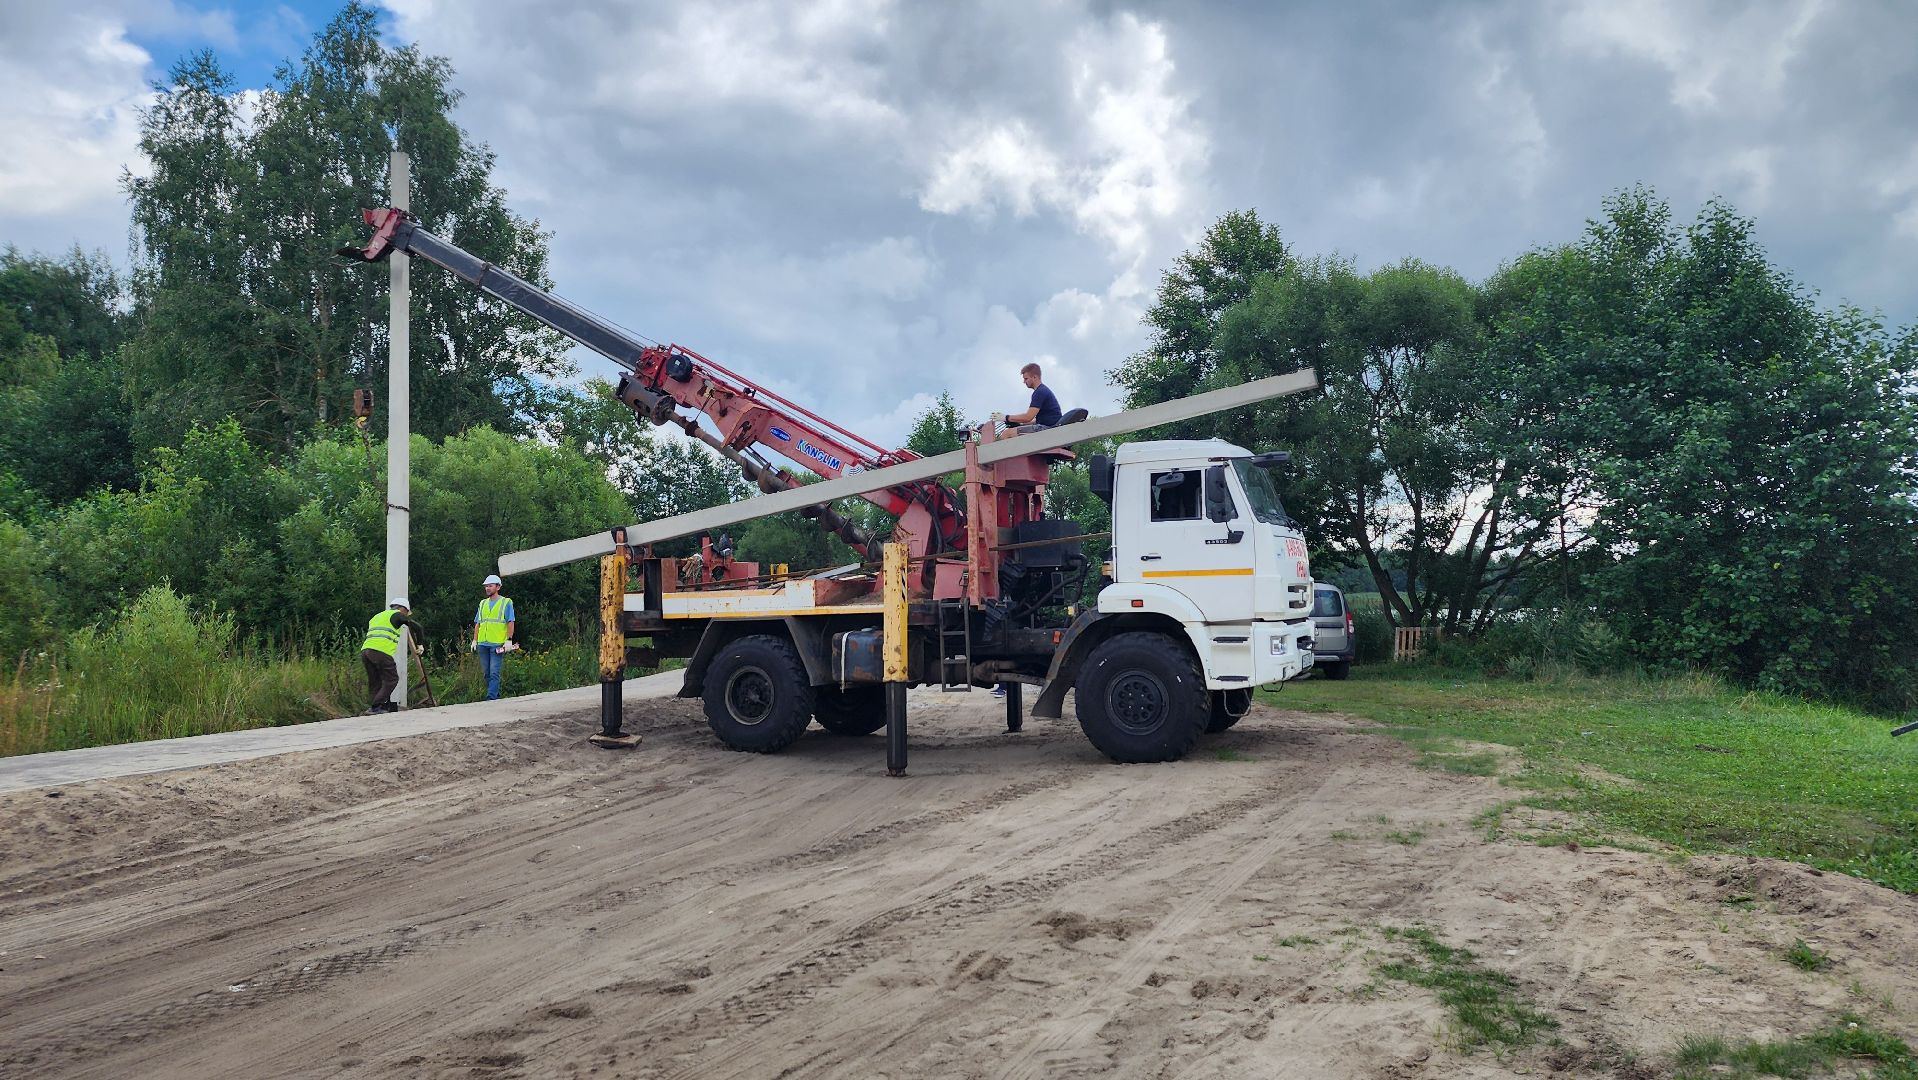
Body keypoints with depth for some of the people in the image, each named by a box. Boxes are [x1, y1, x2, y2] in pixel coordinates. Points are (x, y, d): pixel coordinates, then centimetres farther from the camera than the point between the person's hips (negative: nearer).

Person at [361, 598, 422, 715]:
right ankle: (376, 707, -9)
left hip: (365, 649, 7)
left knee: (374, 682, 14)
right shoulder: (397, 615, 10)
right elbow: (416, 626, 3)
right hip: (381, 651, -7)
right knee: (392, 680, 0)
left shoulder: (377, 617, 33)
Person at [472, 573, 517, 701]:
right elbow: (477, 623, 19)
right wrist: (475, 640, 11)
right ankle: (496, 696, 17)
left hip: (497, 644, -6)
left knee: (494, 673, -11)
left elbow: (510, 623, -3)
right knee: (487, 673, 8)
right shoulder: (483, 603, 18)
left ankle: (491, 698, -15)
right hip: (483, 644, 6)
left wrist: (509, 640, -11)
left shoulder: (506, 603, 2)